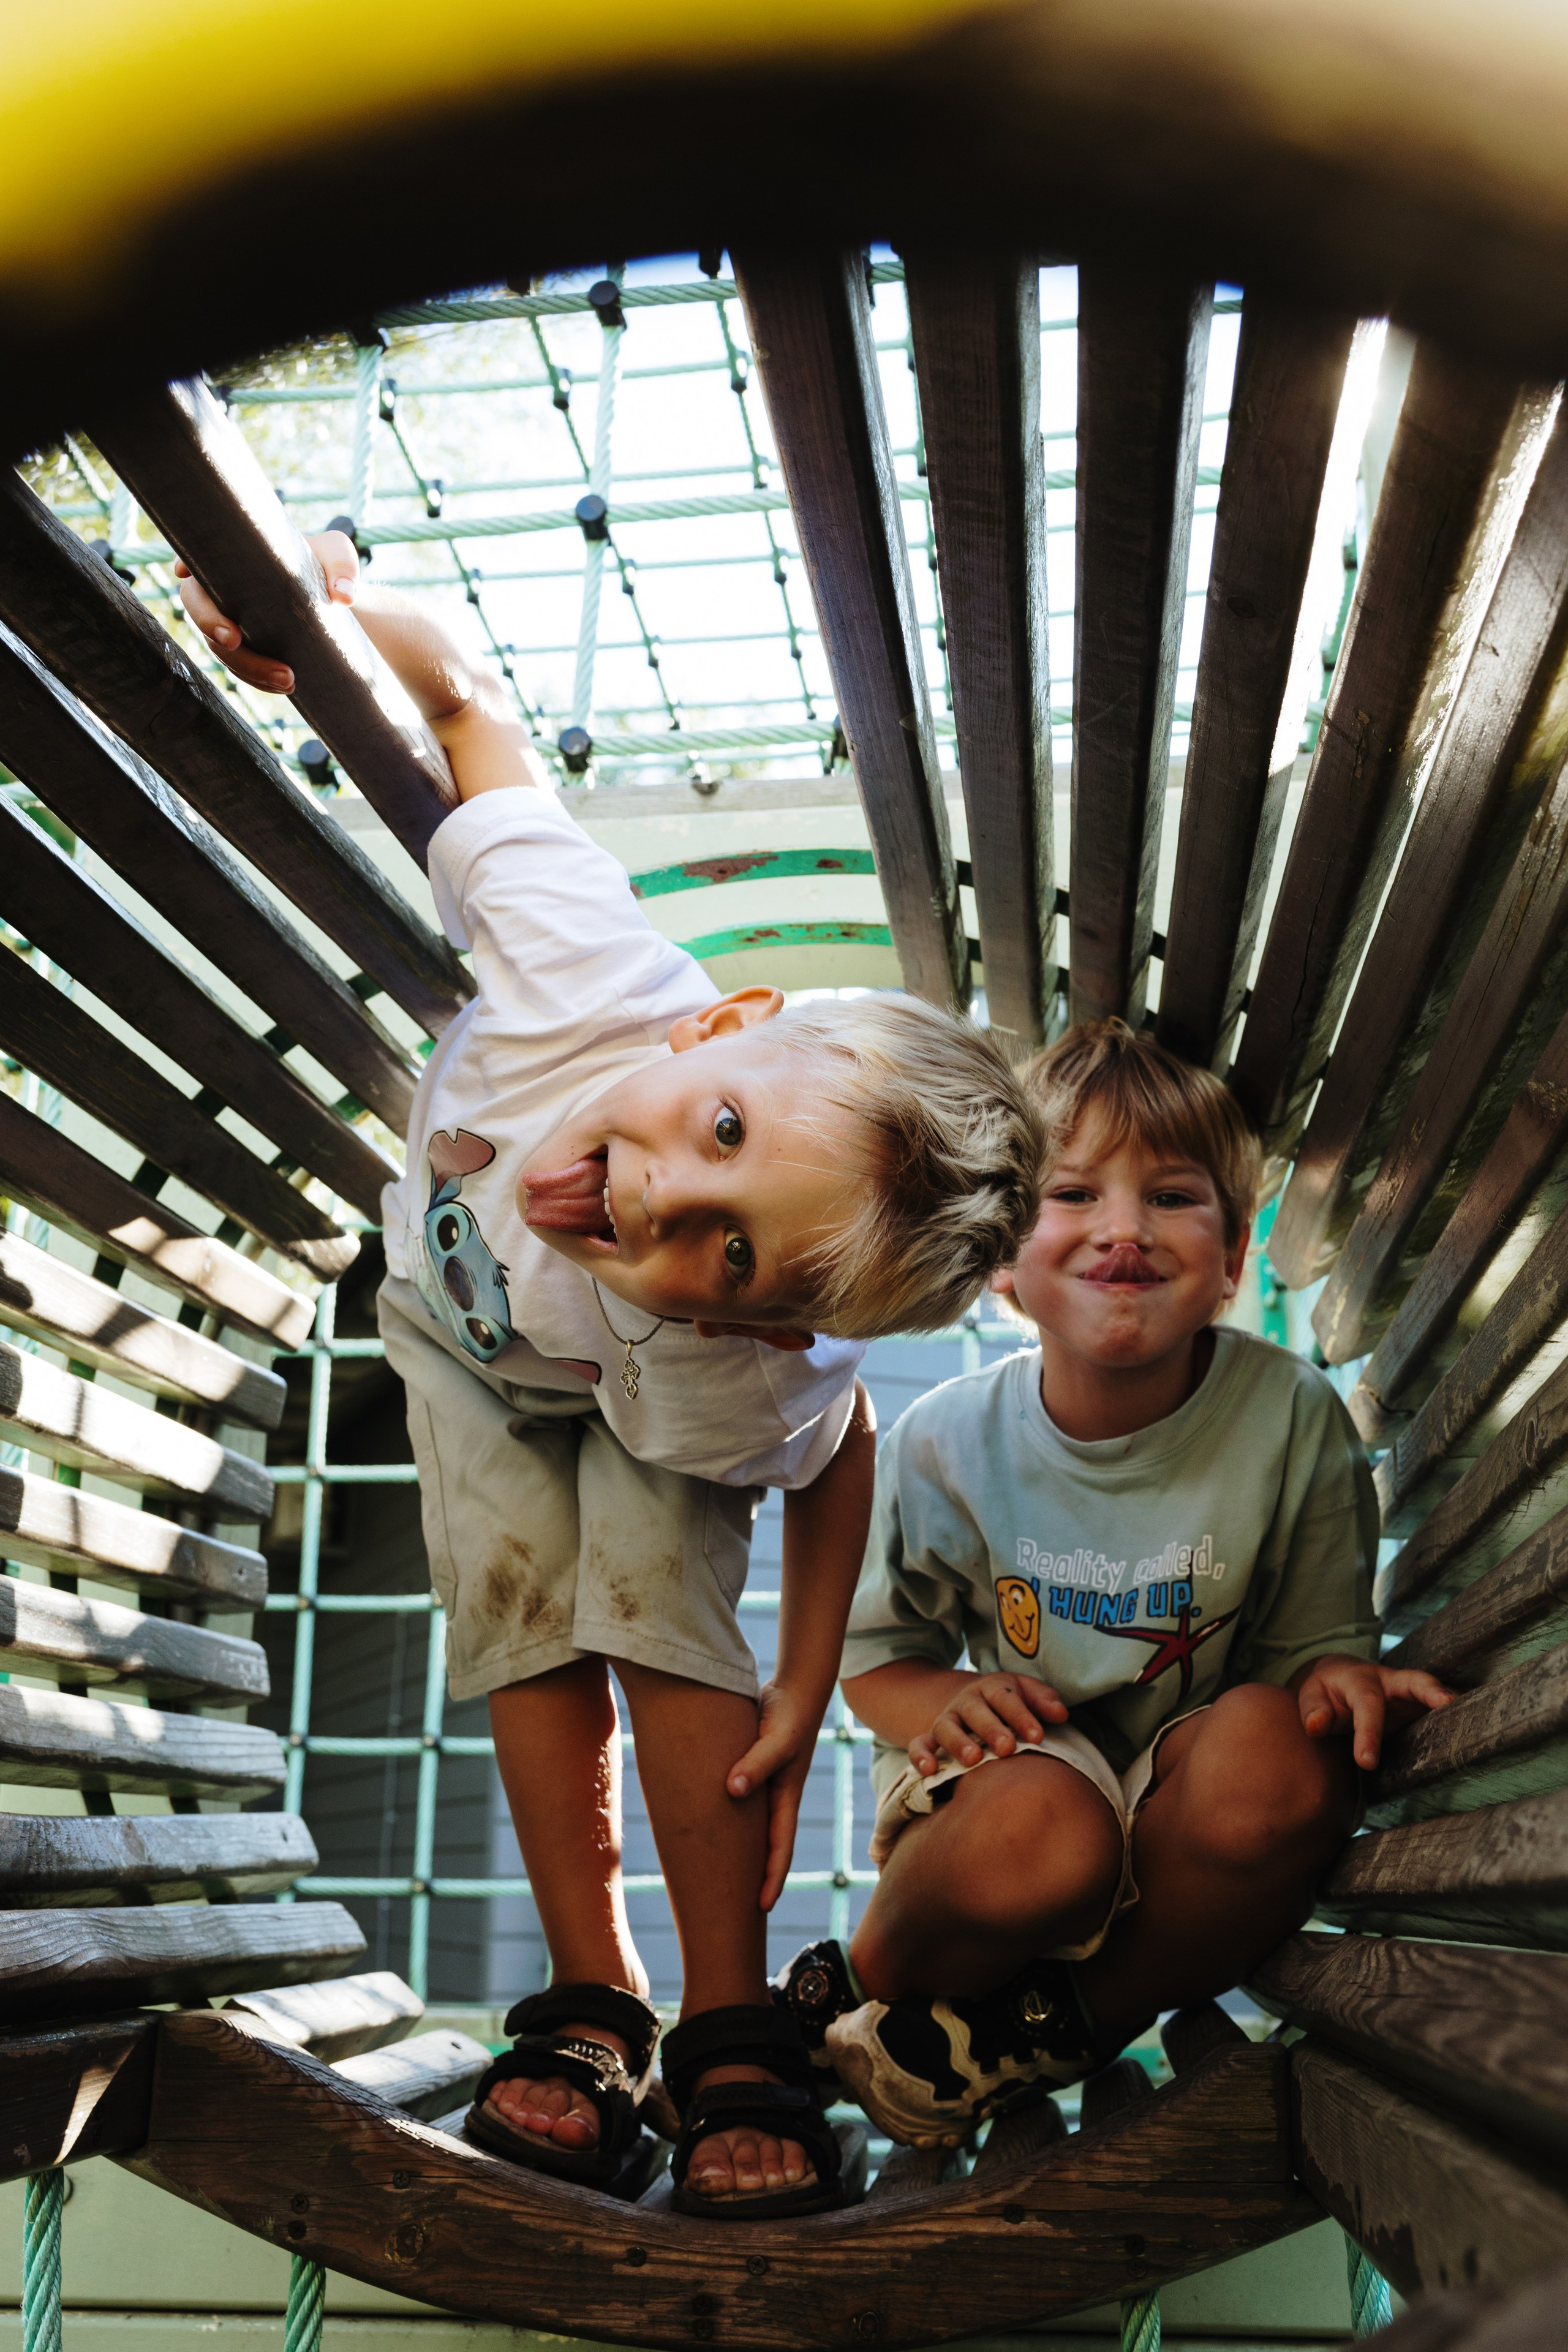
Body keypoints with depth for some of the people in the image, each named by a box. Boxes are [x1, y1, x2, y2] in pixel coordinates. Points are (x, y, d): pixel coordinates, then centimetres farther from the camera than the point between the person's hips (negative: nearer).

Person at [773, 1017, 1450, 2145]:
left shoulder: (1292, 1418, -14)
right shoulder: (947, 1442, -12)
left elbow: (1320, 1633, -3)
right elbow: (877, 1657, 2)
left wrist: (1338, 1676, -29)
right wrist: (941, 1701, -22)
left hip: (1184, 1800, 1)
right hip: (1018, 1761, -1)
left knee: (1281, 1761, -35)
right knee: (1041, 1837, -38)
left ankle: (1072, 2020, -11)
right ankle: (877, 1976, -2)